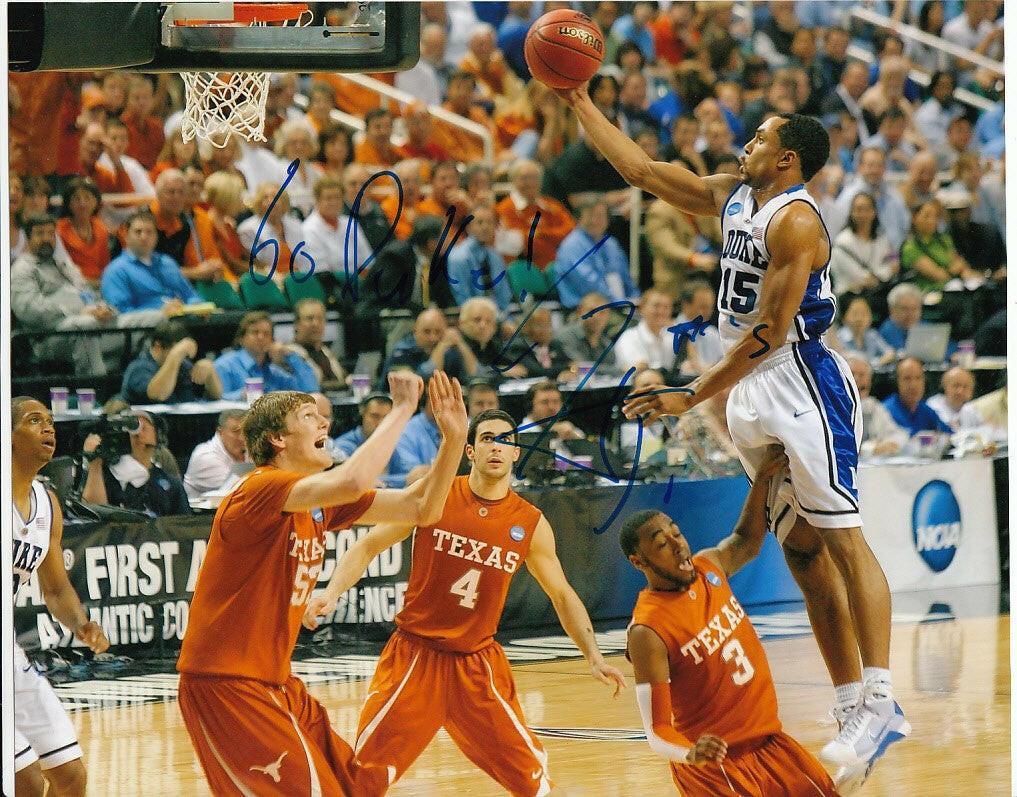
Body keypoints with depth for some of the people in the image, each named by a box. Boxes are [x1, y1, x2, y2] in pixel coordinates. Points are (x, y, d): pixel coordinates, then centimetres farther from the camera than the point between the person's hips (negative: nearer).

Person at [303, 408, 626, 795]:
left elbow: (562, 595, 12)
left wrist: (593, 656, 5)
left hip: (478, 662, 2)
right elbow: (368, 546, -1)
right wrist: (332, 592, -16)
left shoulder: (531, 524, 1)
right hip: (415, 653, -2)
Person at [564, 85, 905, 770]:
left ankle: (880, 704, -20)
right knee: (802, 550, 6)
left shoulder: (795, 220, -15)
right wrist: (580, 104, 16)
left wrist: (693, 397, -18)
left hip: (803, 384, -9)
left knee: (841, 538, -14)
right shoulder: (732, 196, 11)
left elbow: (771, 331, -19)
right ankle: (854, 701, 6)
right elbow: (640, 169, 19)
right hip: (752, 393, 9)